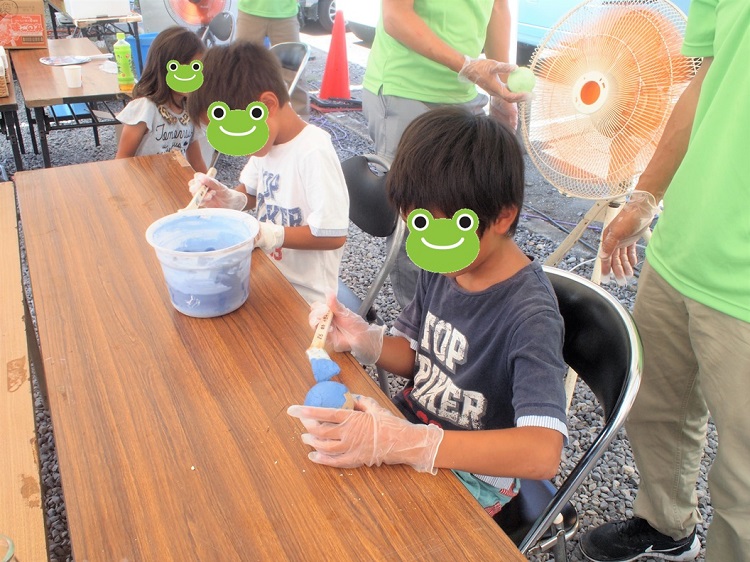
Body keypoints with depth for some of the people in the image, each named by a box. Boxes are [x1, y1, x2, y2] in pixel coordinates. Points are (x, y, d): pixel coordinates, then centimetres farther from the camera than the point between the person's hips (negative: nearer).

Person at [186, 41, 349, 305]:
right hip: (269, 276, 8)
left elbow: (334, 235, -24)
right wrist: (230, 199, -5)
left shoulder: (314, 154, -25)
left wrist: (266, 234, -24)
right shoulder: (264, 136, 1)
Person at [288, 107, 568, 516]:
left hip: (471, 472, -6)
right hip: (408, 428, 6)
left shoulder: (530, 315, -28)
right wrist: (364, 340, -16)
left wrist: (403, 444, -43)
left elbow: (543, 453, -37)